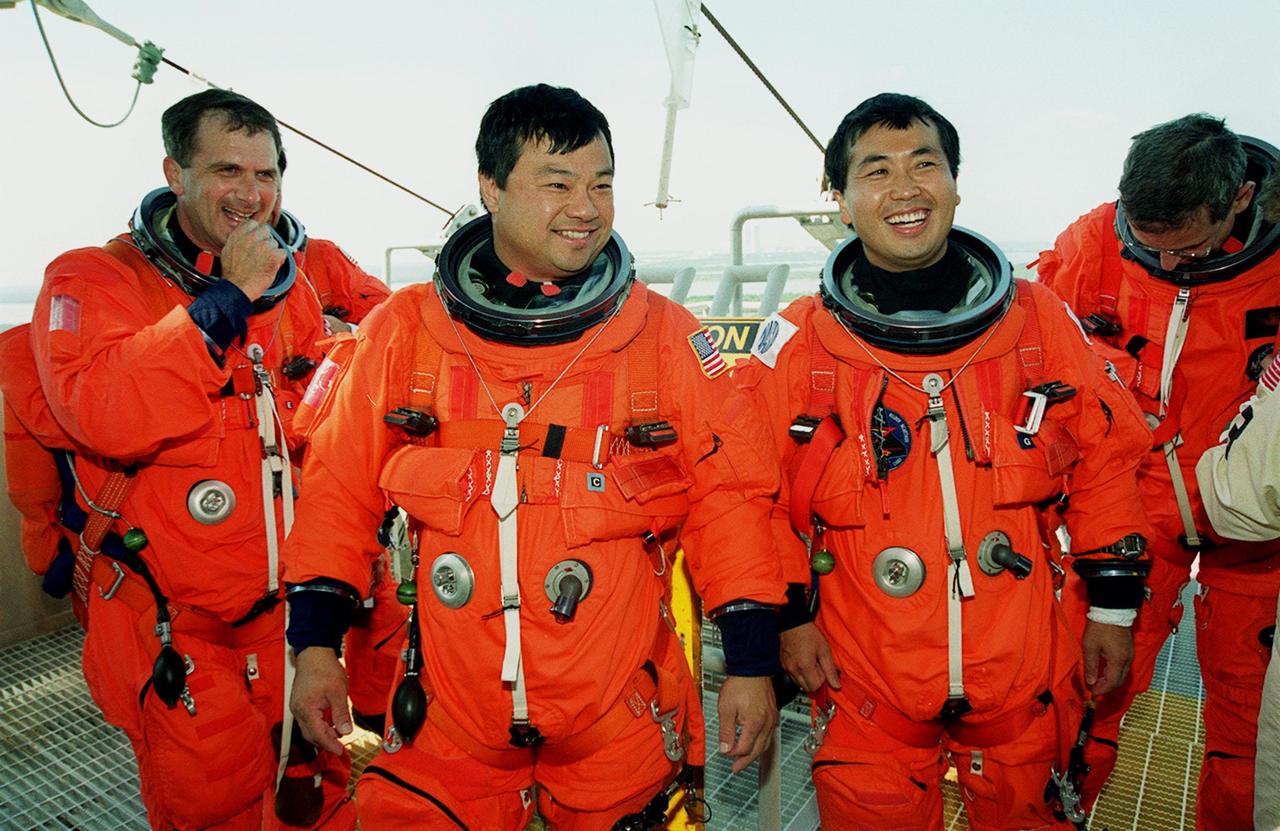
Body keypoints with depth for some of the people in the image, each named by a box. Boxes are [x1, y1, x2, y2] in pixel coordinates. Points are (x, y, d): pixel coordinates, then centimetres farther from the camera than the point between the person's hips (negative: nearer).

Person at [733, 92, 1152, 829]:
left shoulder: (1040, 319, -2)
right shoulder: (797, 343, -7)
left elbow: (1107, 451, 6)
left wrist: (1114, 604, 7)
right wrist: (789, 614, -3)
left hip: (1025, 673, 2)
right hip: (864, 683, -1)